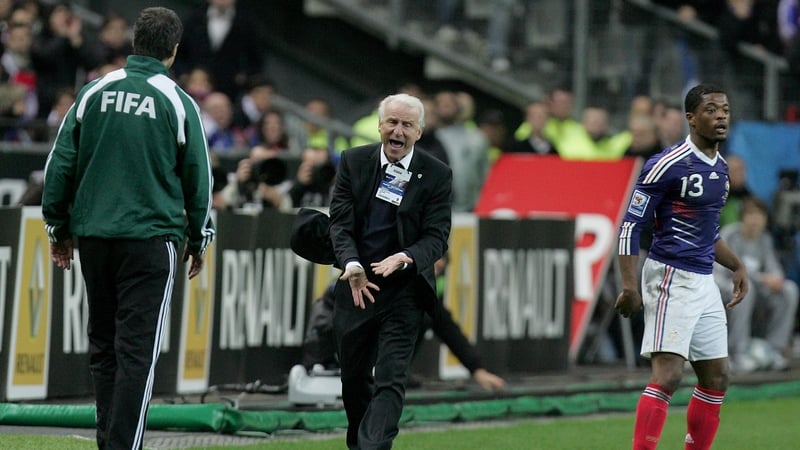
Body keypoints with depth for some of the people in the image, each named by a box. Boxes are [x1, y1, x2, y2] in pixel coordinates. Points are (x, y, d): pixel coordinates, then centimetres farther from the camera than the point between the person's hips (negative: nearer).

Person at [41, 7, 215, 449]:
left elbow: (60, 163, 6)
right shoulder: (177, 102, -2)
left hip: (93, 235, 3)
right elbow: (198, 178, 4)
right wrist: (199, 241, 15)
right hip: (151, 236, -3)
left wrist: (58, 228, 15)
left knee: (103, 345, 14)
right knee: (137, 348, -5)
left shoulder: (95, 92, 4)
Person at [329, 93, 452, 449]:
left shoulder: (437, 175, -4)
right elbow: (340, 222, -4)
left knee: (391, 380, -12)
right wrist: (352, 264, -22)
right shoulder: (353, 162, 0)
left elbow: (436, 237, -7)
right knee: (354, 379, 14)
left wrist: (405, 258, -28)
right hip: (356, 286, 3)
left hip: (404, 290, -3)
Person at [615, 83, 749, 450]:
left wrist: (736, 266, 16)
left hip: (704, 282, 9)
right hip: (671, 278, -9)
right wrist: (629, 286, -19)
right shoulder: (667, 165, -13)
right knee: (667, 375, -17)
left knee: (716, 378, 10)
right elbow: (630, 225, -12)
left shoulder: (720, 167, 13)